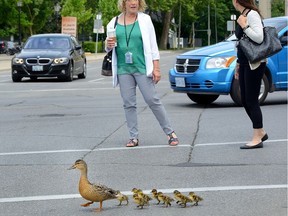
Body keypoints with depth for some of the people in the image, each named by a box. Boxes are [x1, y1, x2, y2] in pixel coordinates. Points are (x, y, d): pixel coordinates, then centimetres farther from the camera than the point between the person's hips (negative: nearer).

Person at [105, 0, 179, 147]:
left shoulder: (145, 20, 3)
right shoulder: (114, 22, 9)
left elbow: (153, 45, 1)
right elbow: (108, 48, 17)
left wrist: (156, 68, -6)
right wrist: (108, 45, -8)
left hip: (142, 68, -3)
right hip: (123, 69, 3)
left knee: (152, 100, -6)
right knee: (128, 103, 2)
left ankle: (170, 132, 3)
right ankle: (133, 137, 8)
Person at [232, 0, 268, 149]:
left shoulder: (252, 14, -14)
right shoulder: (243, 16, 13)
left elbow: (259, 38, -24)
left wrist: (244, 26, -18)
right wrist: (238, 63, 21)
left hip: (254, 63, -9)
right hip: (245, 63, 9)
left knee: (251, 100, -7)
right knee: (245, 101, 11)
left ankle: (257, 139, -2)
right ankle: (261, 133, 23)